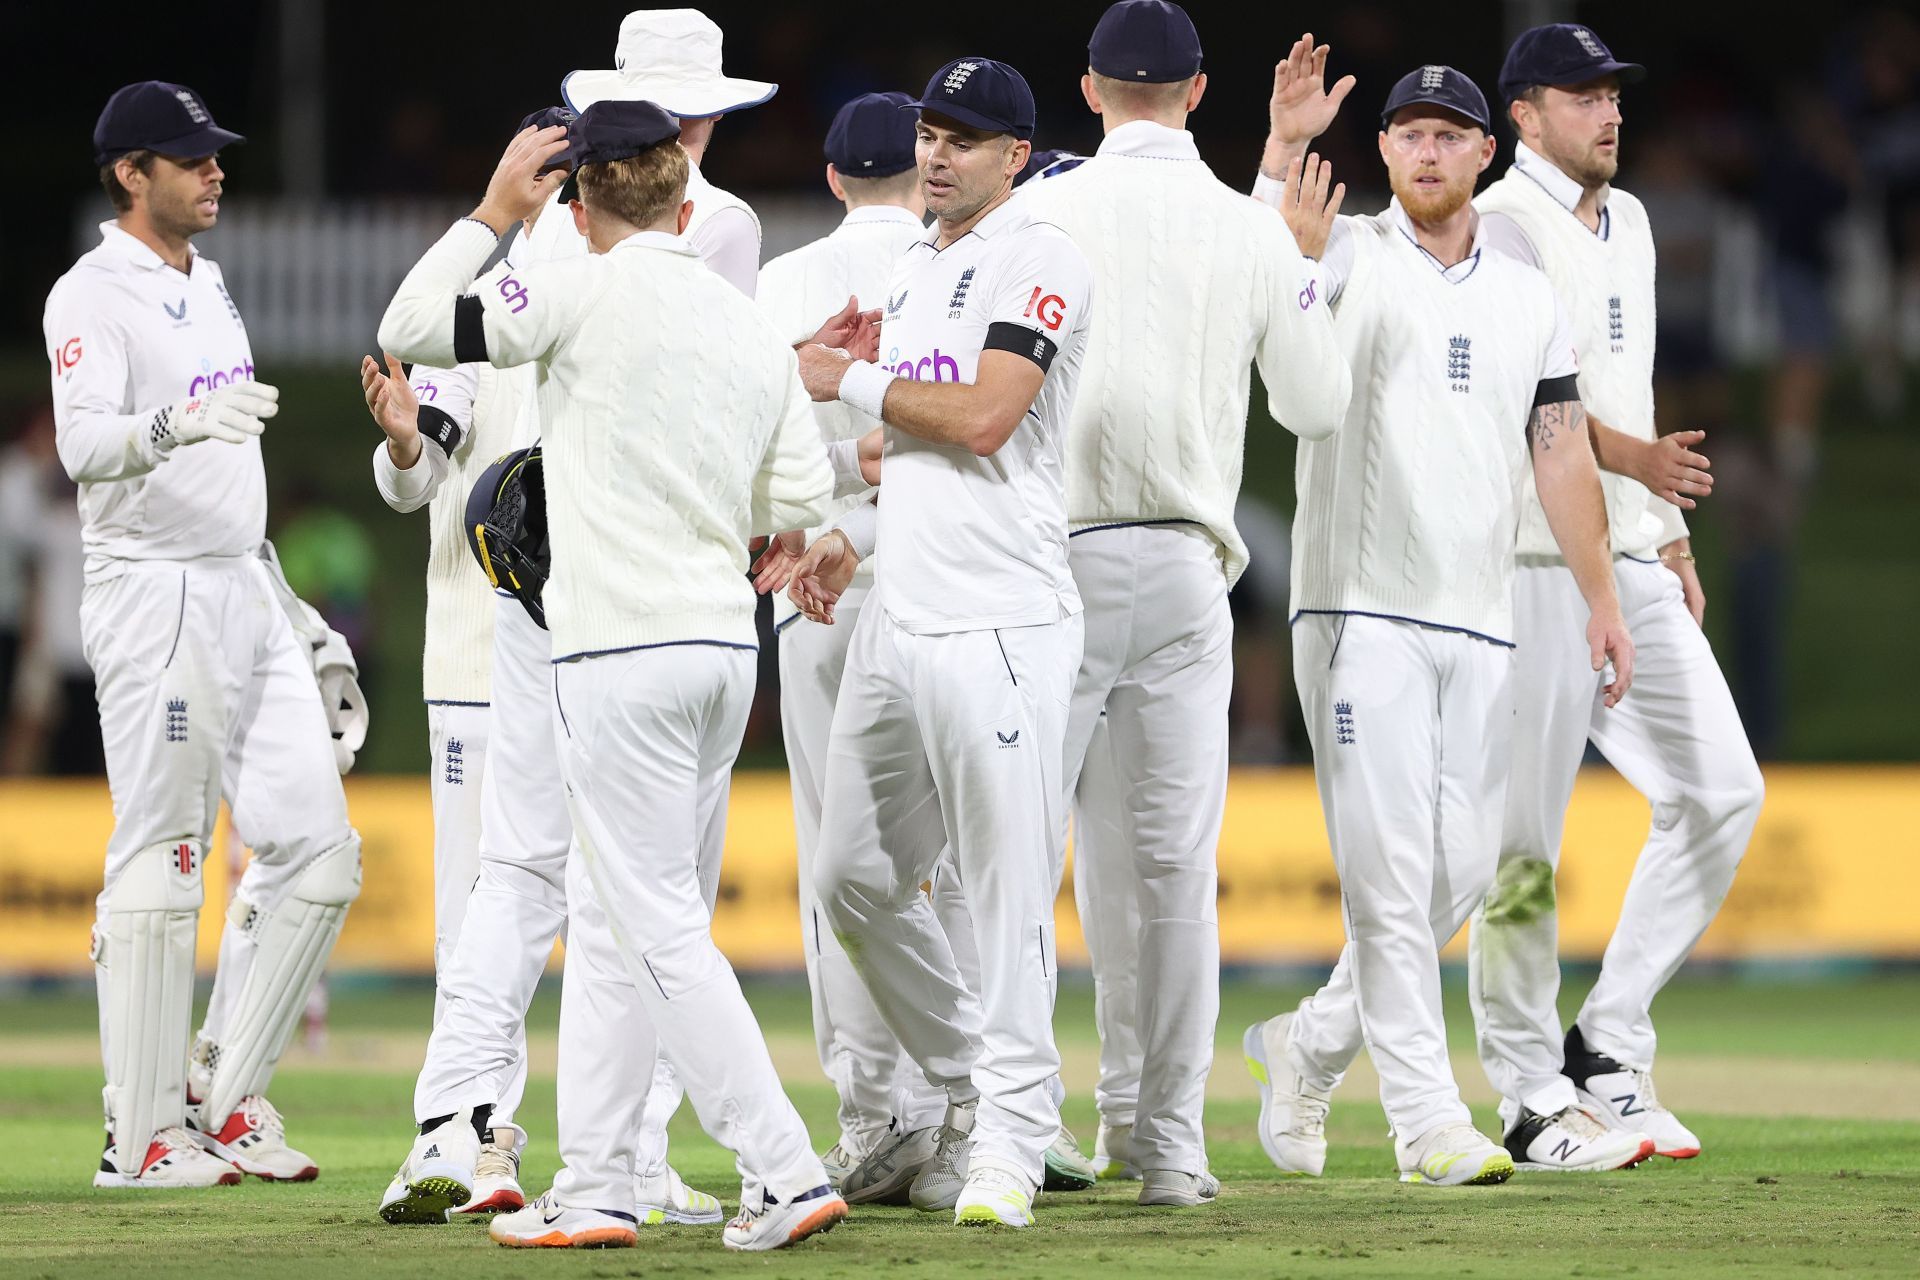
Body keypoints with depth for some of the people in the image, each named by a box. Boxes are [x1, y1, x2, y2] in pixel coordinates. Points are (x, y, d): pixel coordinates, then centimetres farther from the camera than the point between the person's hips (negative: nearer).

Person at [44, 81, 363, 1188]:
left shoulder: (208, 284, 19)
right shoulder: (93, 296, -9)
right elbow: (83, 443, -26)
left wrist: (284, 598, 23)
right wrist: (179, 425, -45)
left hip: (247, 595, 9)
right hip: (154, 597, -9)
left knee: (316, 847, 4)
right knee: (159, 864, -7)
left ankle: (223, 1097, 11)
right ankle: (144, 1136, -4)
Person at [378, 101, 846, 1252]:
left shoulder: (586, 294, -8)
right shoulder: (751, 325, 11)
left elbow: (410, 329, -4)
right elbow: (803, 497, 11)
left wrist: (492, 216, 7)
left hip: (624, 653, -7)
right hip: (726, 647, 7)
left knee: (662, 929, -7)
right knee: (611, 923, 14)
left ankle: (789, 1175, -14)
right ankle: (595, 1188, 14)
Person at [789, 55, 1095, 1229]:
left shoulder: (1037, 258, -7)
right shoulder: (914, 274, 20)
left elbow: (981, 418, -18)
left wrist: (850, 382, -6)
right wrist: (857, 537, 13)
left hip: (998, 624, -9)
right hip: (898, 619, 9)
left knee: (1008, 888, -9)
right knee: (857, 880, 11)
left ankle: (1010, 1135, -5)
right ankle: (971, 1091, 24)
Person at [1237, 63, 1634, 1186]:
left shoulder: (1528, 298, 15)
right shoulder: (1345, 259, 1)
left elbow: (1563, 452, 13)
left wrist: (1604, 601, 6)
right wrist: (1285, 148, -32)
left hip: (1482, 625, 5)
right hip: (1363, 612, -5)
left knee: (1465, 871, 5)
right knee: (1390, 865, -9)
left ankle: (1314, 1044, 25)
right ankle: (1428, 1118, -8)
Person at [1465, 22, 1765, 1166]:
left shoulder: (1628, 223, 19)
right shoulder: (1502, 225, -9)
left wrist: (1672, 535, 21)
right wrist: (1637, 459, -33)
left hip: (1633, 565, 8)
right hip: (1534, 563, -8)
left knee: (1721, 790, 1)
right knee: (1526, 833, -5)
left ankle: (1609, 1049, 9)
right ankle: (1534, 1098, 1)